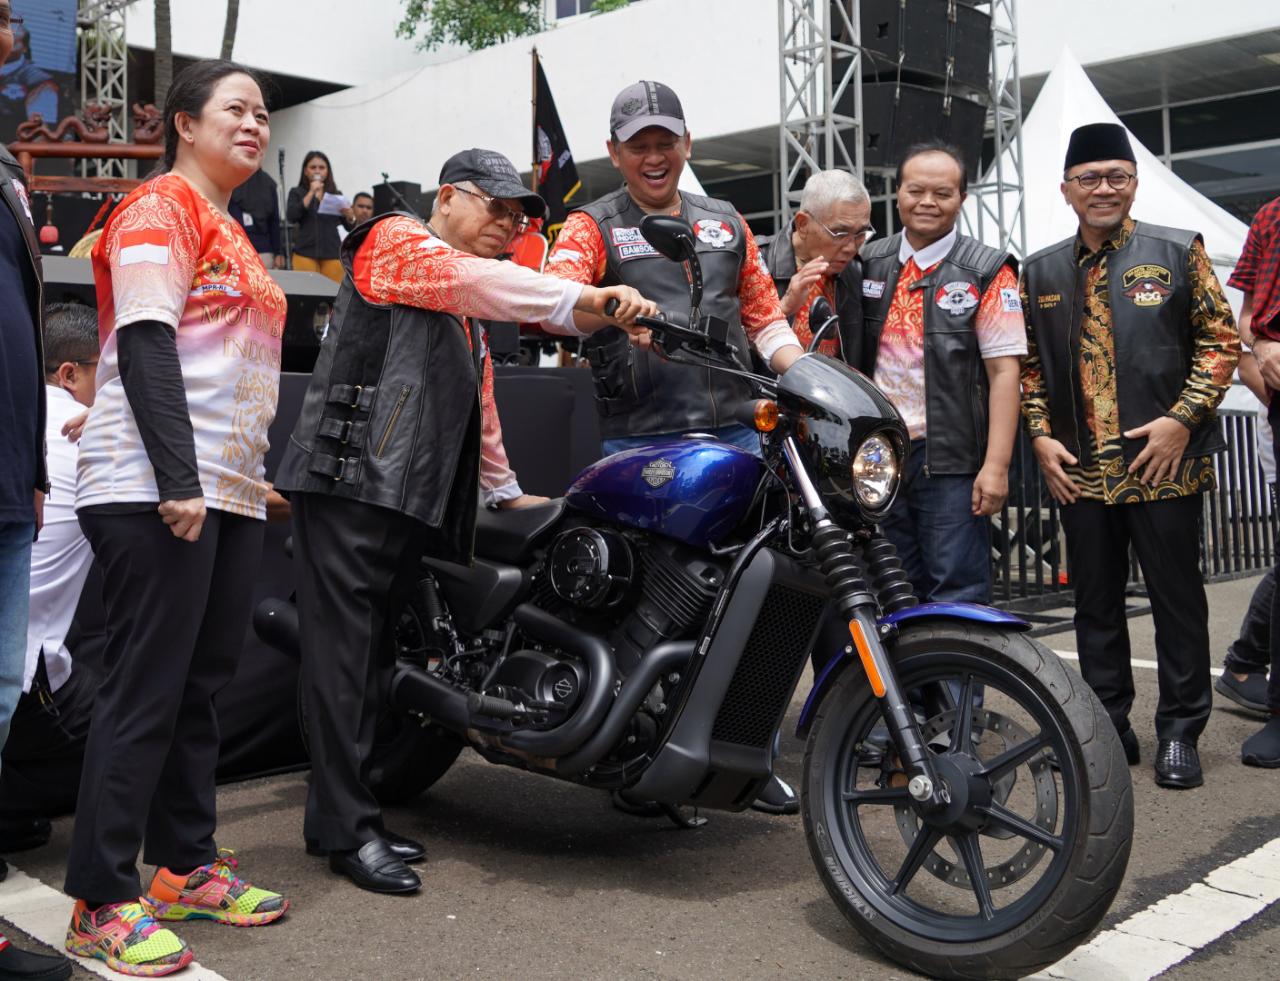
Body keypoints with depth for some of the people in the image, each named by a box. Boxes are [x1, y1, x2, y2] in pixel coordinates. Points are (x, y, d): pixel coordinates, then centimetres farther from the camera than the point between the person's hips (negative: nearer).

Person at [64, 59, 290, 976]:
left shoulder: (234, 235, 23)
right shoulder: (161, 207, -4)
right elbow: (145, 344, -15)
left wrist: (257, 478, 21)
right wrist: (178, 478, -22)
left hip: (229, 490, 9)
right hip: (154, 488, -9)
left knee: (201, 686, 11)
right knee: (145, 690, -8)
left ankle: (187, 866, 20)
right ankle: (103, 902, 0)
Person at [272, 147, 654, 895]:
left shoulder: (470, 318, 28)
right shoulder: (396, 240, 0)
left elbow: (481, 408, 31)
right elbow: (476, 282, -19)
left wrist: (508, 493, 27)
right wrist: (589, 300, -28)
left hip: (411, 499, 9)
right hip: (351, 483, -9)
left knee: (373, 657, 9)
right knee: (347, 654, -8)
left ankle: (336, 817, 16)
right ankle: (349, 827, -5)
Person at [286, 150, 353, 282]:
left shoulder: (336, 195, 13)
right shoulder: (297, 192, 9)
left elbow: (349, 227, 10)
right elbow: (291, 217, -8)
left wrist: (350, 216, -12)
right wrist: (311, 193, -7)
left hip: (333, 253, 2)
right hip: (306, 253, -1)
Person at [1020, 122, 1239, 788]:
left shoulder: (1177, 252, 2)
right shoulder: (1041, 272, 11)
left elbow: (1220, 340, -1)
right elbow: (1027, 362, 13)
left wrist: (1182, 418, -11)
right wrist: (1040, 435, 1)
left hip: (1164, 461, -3)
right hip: (1078, 468, 3)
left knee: (1176, 597, 3)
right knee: (1095, 601, 10)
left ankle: (1179, 732, 14)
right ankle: (1108, 725, 21)